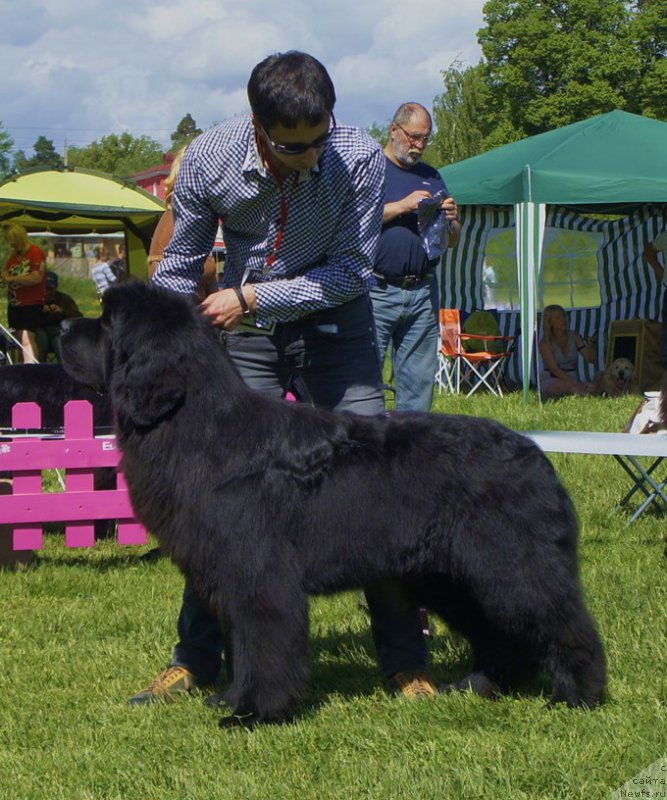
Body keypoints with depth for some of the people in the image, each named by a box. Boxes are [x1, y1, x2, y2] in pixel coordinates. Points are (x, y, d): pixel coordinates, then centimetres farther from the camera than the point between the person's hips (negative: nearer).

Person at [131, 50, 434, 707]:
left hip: (335, 325, -1)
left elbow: (351, 270, -16)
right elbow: (179, 267, -3)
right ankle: (195, 659, 10)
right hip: (247, 332, 1)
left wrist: (251, 296, -21)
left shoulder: (359, 158, -23)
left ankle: (406, 663, 3)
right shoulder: (208, 159, -17)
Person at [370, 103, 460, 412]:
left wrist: (451, 220, -1)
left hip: (423, 292, 5)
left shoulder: (432, 177, 22)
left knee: (419, 383, 3)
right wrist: (402, 206, -14)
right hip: (377, 291, -5)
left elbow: (452, 241, 22)